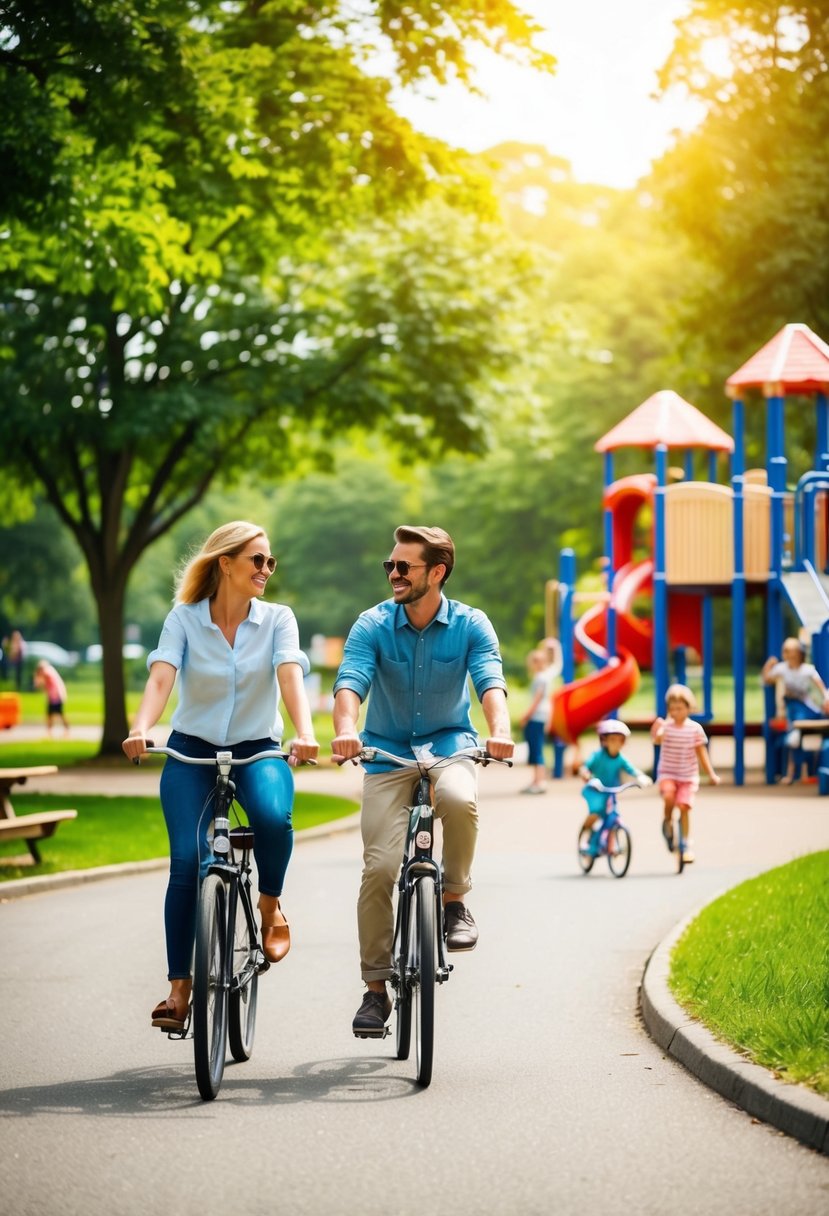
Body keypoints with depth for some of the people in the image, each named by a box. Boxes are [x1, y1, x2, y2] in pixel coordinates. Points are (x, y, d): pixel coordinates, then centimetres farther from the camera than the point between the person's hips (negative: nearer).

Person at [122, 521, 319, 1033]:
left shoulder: (277, 619, -2)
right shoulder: (184, 619, -4)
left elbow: (290, 676, -18)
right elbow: (161, 677, -18)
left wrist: (305, 732, -37)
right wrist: (140, 730, -38)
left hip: (258, 749, 0)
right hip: (192, 751, 0)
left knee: (274, 816, -33)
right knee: (188, 860, -18)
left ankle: (270, 906, -3)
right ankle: (179, 987, -6)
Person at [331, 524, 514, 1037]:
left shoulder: (470, 625, -7)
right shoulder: (373, 625, -7)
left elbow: (491, 682, -20)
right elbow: (350, 681, -21)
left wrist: (500, 731, -41)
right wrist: (345, 730, -42)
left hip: (450, 744, -1)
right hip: (387, 753, 1)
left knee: (460, 800, -36)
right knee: (379, 867, -11)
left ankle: (455, 901, -10)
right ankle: (376, 988, 2)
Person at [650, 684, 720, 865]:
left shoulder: (695, 729, -3)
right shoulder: (666, 726, -7)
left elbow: (702, 753, 3)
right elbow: (657, 739, -29)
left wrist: (711, 774, 0)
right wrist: (657, 731, -52)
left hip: (688, 775, 1)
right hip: (668, 773, -1)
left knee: (684, 807, -6)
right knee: (668, 796, -28)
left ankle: (686, 844, 8)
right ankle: (667, 822, 3)